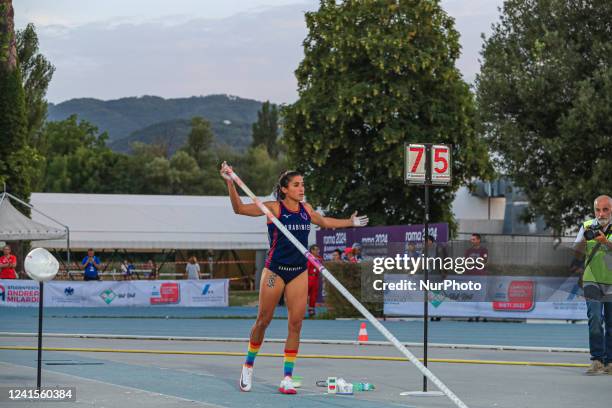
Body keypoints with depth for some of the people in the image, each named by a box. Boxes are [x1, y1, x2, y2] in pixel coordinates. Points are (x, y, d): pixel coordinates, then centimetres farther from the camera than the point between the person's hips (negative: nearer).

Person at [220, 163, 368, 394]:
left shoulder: (306, 209, 7)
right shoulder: (274, 208, -8)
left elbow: (324, 222, 29)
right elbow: (239, 208, -16)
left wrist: (350, 223, 35)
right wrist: (230, 183, -29)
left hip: (299, 272, 4)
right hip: (275, 270, -4)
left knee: (295, 324, -1)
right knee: (263, 320, 3)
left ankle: (287, 378, 4)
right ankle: (248, 366, 23)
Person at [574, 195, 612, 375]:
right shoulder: (587, 227, 3)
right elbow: (577, 250, -7)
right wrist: (584, 239, -26)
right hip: (592, 281, 0)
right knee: (595, 321, -11)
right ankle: (596, 361, -12)